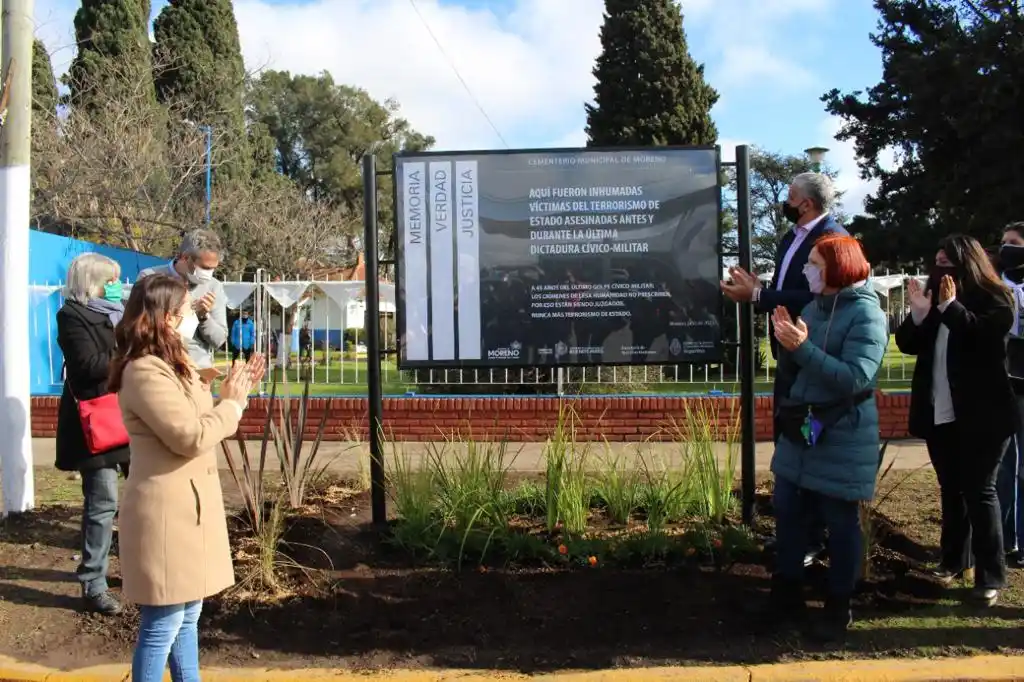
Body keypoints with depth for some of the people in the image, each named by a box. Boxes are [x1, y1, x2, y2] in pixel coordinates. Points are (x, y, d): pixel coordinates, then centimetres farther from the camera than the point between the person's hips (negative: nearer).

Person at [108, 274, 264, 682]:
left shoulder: (172, 365, 14)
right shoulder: (146, 372, -19)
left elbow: (200, 425, 18)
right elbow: (190, 437, -25)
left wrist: (235, 393, 7)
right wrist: (232, 403, -11)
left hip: (188, 506, 10)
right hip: (167, 512, -10)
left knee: (187, 615, 19)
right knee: (162, 625, 0)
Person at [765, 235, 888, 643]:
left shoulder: (866, 314, -13)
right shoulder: (814, 308, 8)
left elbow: (855, 378, -24)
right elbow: (789, 375, 10)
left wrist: (804, 347, -28)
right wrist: (786, 343, -9)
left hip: (842, 441, -7)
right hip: (798, 433, 7)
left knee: (841, 523, 6)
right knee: (788, 514, 11)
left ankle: (838, 608, 22)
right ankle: (788, 596, 27)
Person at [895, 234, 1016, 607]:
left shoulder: (994, 299, -5)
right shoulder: (934, 296, 9)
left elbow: (984, 337, -23)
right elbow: (907, 344, 5)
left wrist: (951, 306, -29)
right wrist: (918, 314, -12)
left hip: (982, 416, -5)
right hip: (939, 415, 5)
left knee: (979, 491, -2)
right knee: (951, 489, 14)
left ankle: (991, 576, 6)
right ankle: (953, 560, 26)